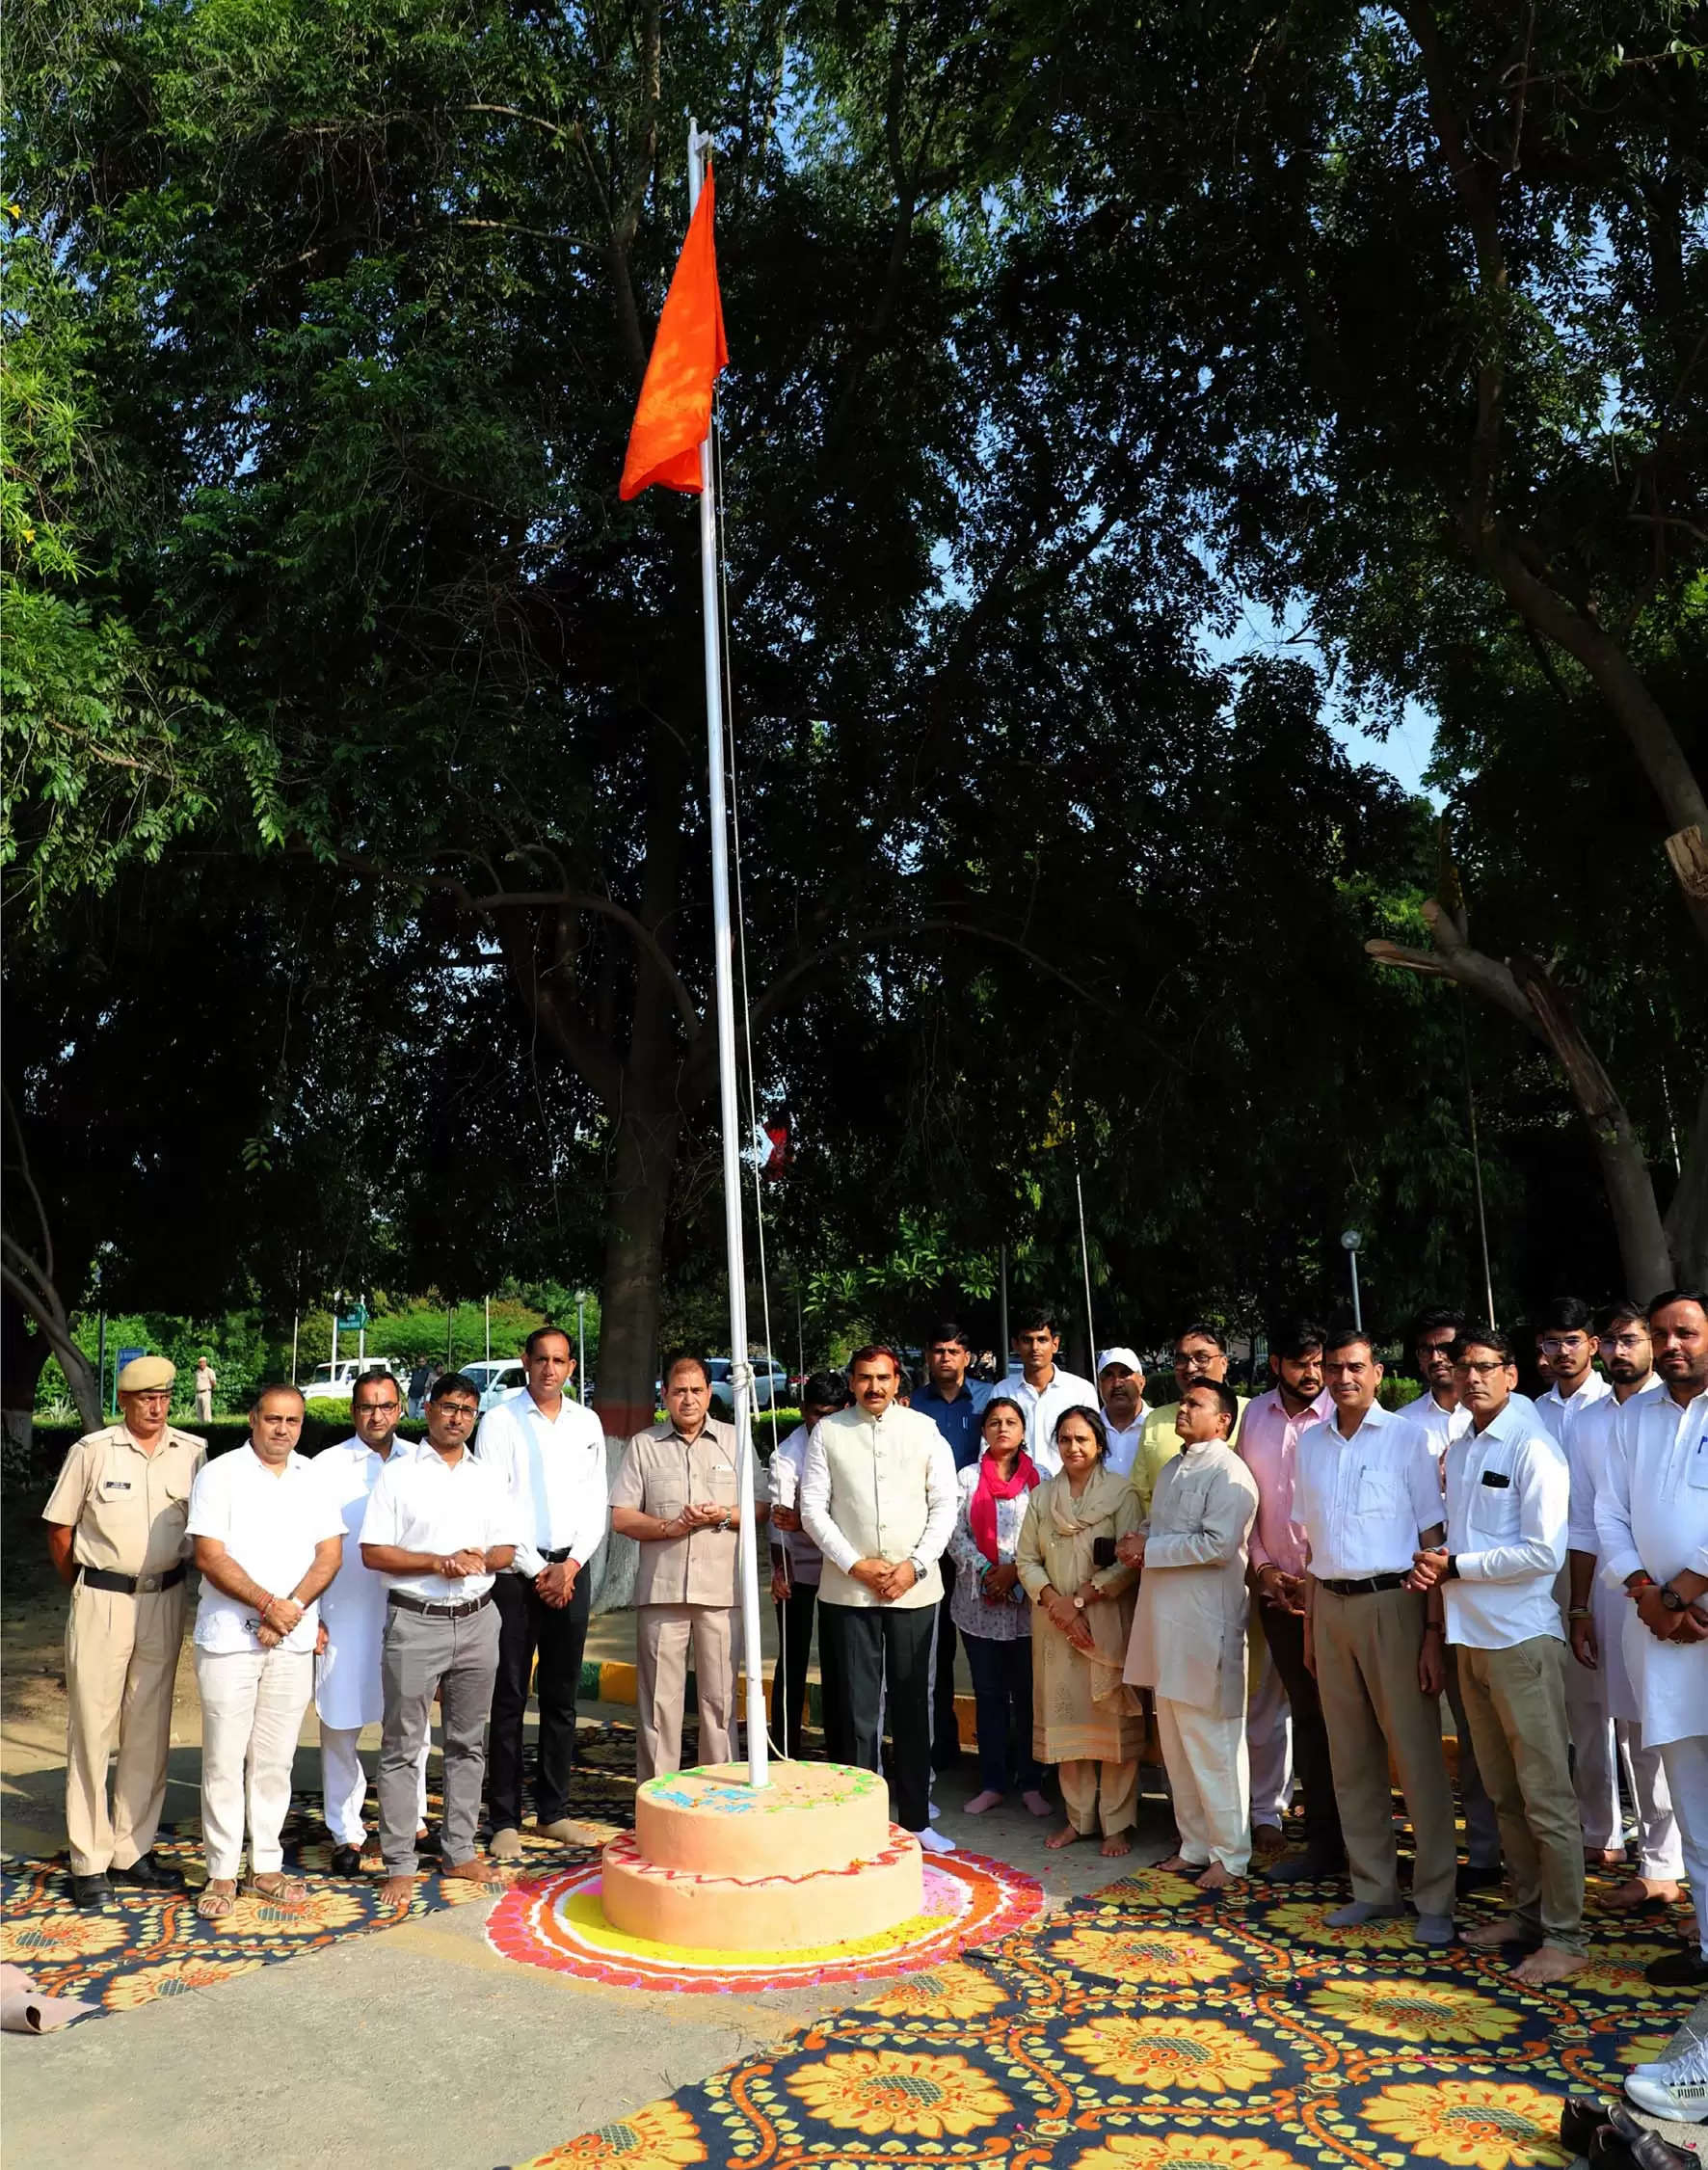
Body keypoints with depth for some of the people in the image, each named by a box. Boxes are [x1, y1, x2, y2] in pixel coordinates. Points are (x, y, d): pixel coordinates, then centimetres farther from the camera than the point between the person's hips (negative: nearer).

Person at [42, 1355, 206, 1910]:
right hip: (101, 1600, -2)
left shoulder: (193, 1452, -2)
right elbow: (59, 1529, 1)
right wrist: (85, 1590, 8)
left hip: (165, 1601, 3)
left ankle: (132, 1852, 23)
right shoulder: (92, 1450, -6)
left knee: (149, 1730, 11)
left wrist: (173, 1575, 7)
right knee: (92, 1728, 2)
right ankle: (89, 1863, 12)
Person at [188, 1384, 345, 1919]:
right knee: (224, 1760, 2)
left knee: (275, 1760, 9)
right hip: (228, 1636, -3)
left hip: (294, 1639, 3)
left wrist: (292, 1607, -11)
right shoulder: (220, 1475, -2)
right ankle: (222, 1873, 13)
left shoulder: (315, 1479, 9)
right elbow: (210, 1557, -10)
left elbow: (330, 1554, 4)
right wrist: (267, 1604, -16)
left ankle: (267, 1865, 20)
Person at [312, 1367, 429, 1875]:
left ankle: (411, 1823, 24)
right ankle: (346, 1833, 17)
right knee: (340, 1727, 4)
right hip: (345, 1618, -2)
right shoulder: (326, 1467, 0)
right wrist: (309, 1614, -5)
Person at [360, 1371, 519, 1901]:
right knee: (402, 1747, 1)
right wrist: (438, 1563, -17)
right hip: (415, 1622, -4)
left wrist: (481, 1559, -10)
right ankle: (399, 1864, 10)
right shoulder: (398, 1474, -2)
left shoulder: (488, 1479, 11)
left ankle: (459, 1853, 23)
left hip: (477, 1620, 4)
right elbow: (373, 1553, -7)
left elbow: (507, 1549, 12)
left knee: (468, 1742, 12)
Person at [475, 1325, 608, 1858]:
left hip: (570, 1569, 4)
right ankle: (505, 1820, 9)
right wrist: (537, 1571, -9)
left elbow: (596, 1504, 9)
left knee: (561, 1695, 10)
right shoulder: (500, 1421, -3)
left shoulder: (587, 1424, 9)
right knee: (509, 1698, 0)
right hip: (516, 1569, -3)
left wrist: (570, 1566, -4)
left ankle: (553, 1810, 20)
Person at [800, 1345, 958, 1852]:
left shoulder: (924, 1430, 3)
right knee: (856, 1707, 3)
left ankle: (916, 1819, 19)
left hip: (915, 1588, 1)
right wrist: (855, 1565, -8)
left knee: (913, 1705, 7)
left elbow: (945, 1505, 3)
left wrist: (916, 1565, -7)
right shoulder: (828, 1431, 2)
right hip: (849, 1588, -1)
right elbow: (813, 1508, 0)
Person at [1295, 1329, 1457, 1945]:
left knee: (1416, 1755, 0)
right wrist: (1309, 1627, 11)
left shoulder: (1407, 1439, -5)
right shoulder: (1310, 1445, 9)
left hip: (1392, 1603, -5)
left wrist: (1433, 1631, -11)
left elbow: (1433, 1540, -6)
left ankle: (1434, 1899, 12)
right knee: (1351, 1757, 12)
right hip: (1331, 1606, 5)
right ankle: (1372, 1887, 24)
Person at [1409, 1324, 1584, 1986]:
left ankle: (1564, 1938, 10)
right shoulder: (1457, 1450, 13)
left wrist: (1455, 1566, -13)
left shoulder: (1532, 1447, -11)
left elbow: (1545, 1553, -17)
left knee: (1547, 1798, 0)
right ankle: (1527, 1912, 28)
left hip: (1522, 1639, -8)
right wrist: (1432, 1561, 0)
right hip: (1472, 1638, 8)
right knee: (1503, 1793, 16)